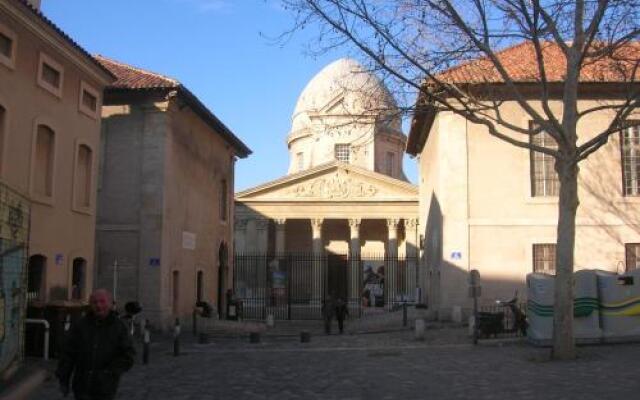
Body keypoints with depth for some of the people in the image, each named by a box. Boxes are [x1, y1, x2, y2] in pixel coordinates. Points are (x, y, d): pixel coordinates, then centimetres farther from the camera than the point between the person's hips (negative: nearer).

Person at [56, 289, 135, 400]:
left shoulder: (119, 327, -3)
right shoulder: (80, 325, 2)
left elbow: (127, 356, -8)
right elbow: (68, 353, 4)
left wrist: (109, 373, -20)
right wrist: (63, 379, 1)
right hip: (82, 386, 2)